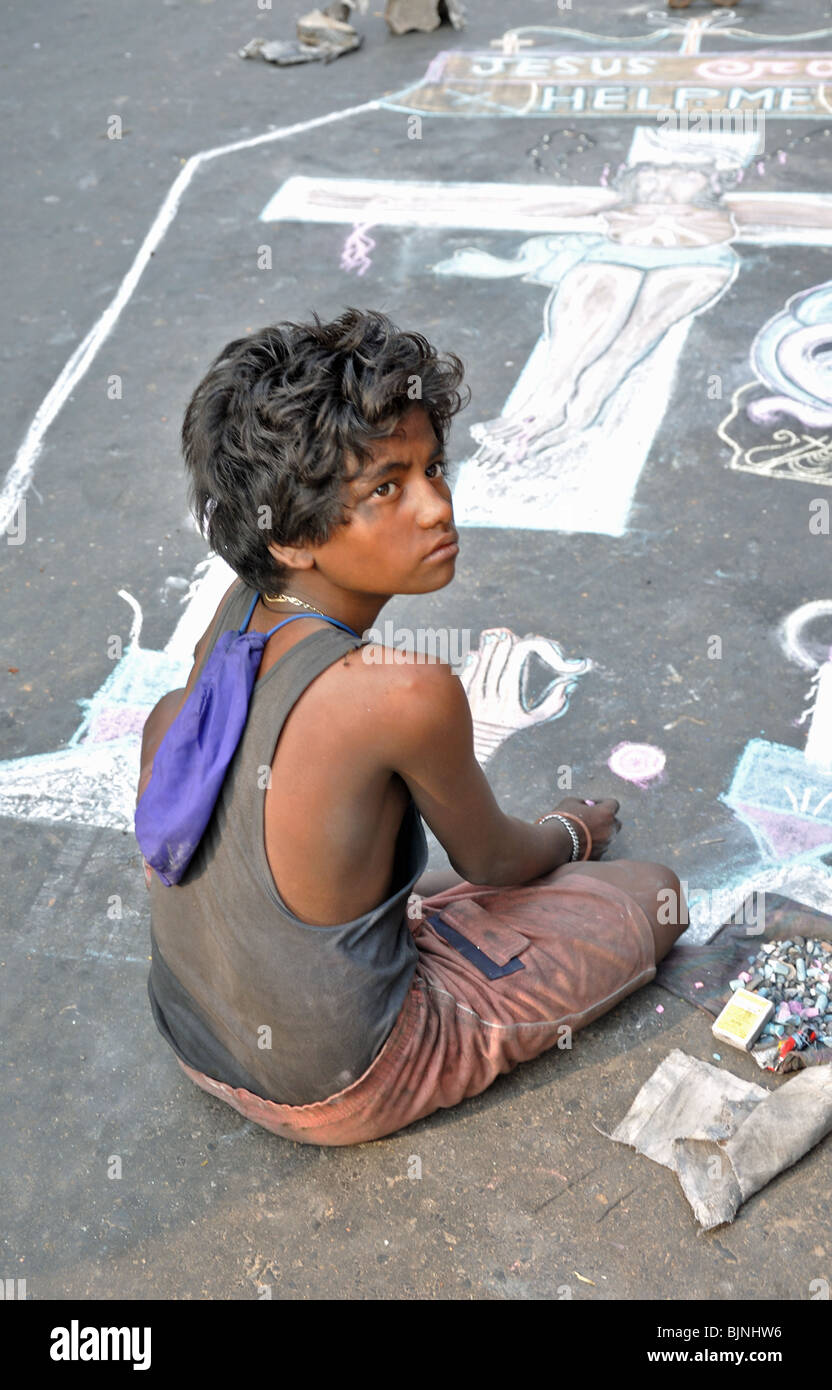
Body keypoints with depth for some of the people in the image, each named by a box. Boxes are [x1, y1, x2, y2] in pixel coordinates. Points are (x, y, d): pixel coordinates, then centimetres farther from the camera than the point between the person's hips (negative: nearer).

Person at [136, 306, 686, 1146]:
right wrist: (573, 831, 11)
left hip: (188, 1041, 7)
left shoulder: (240, 609, -11)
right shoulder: (407, 694, -32)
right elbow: (489, 863, -11)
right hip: (329, 1094, -6)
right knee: (653, 896, 1)